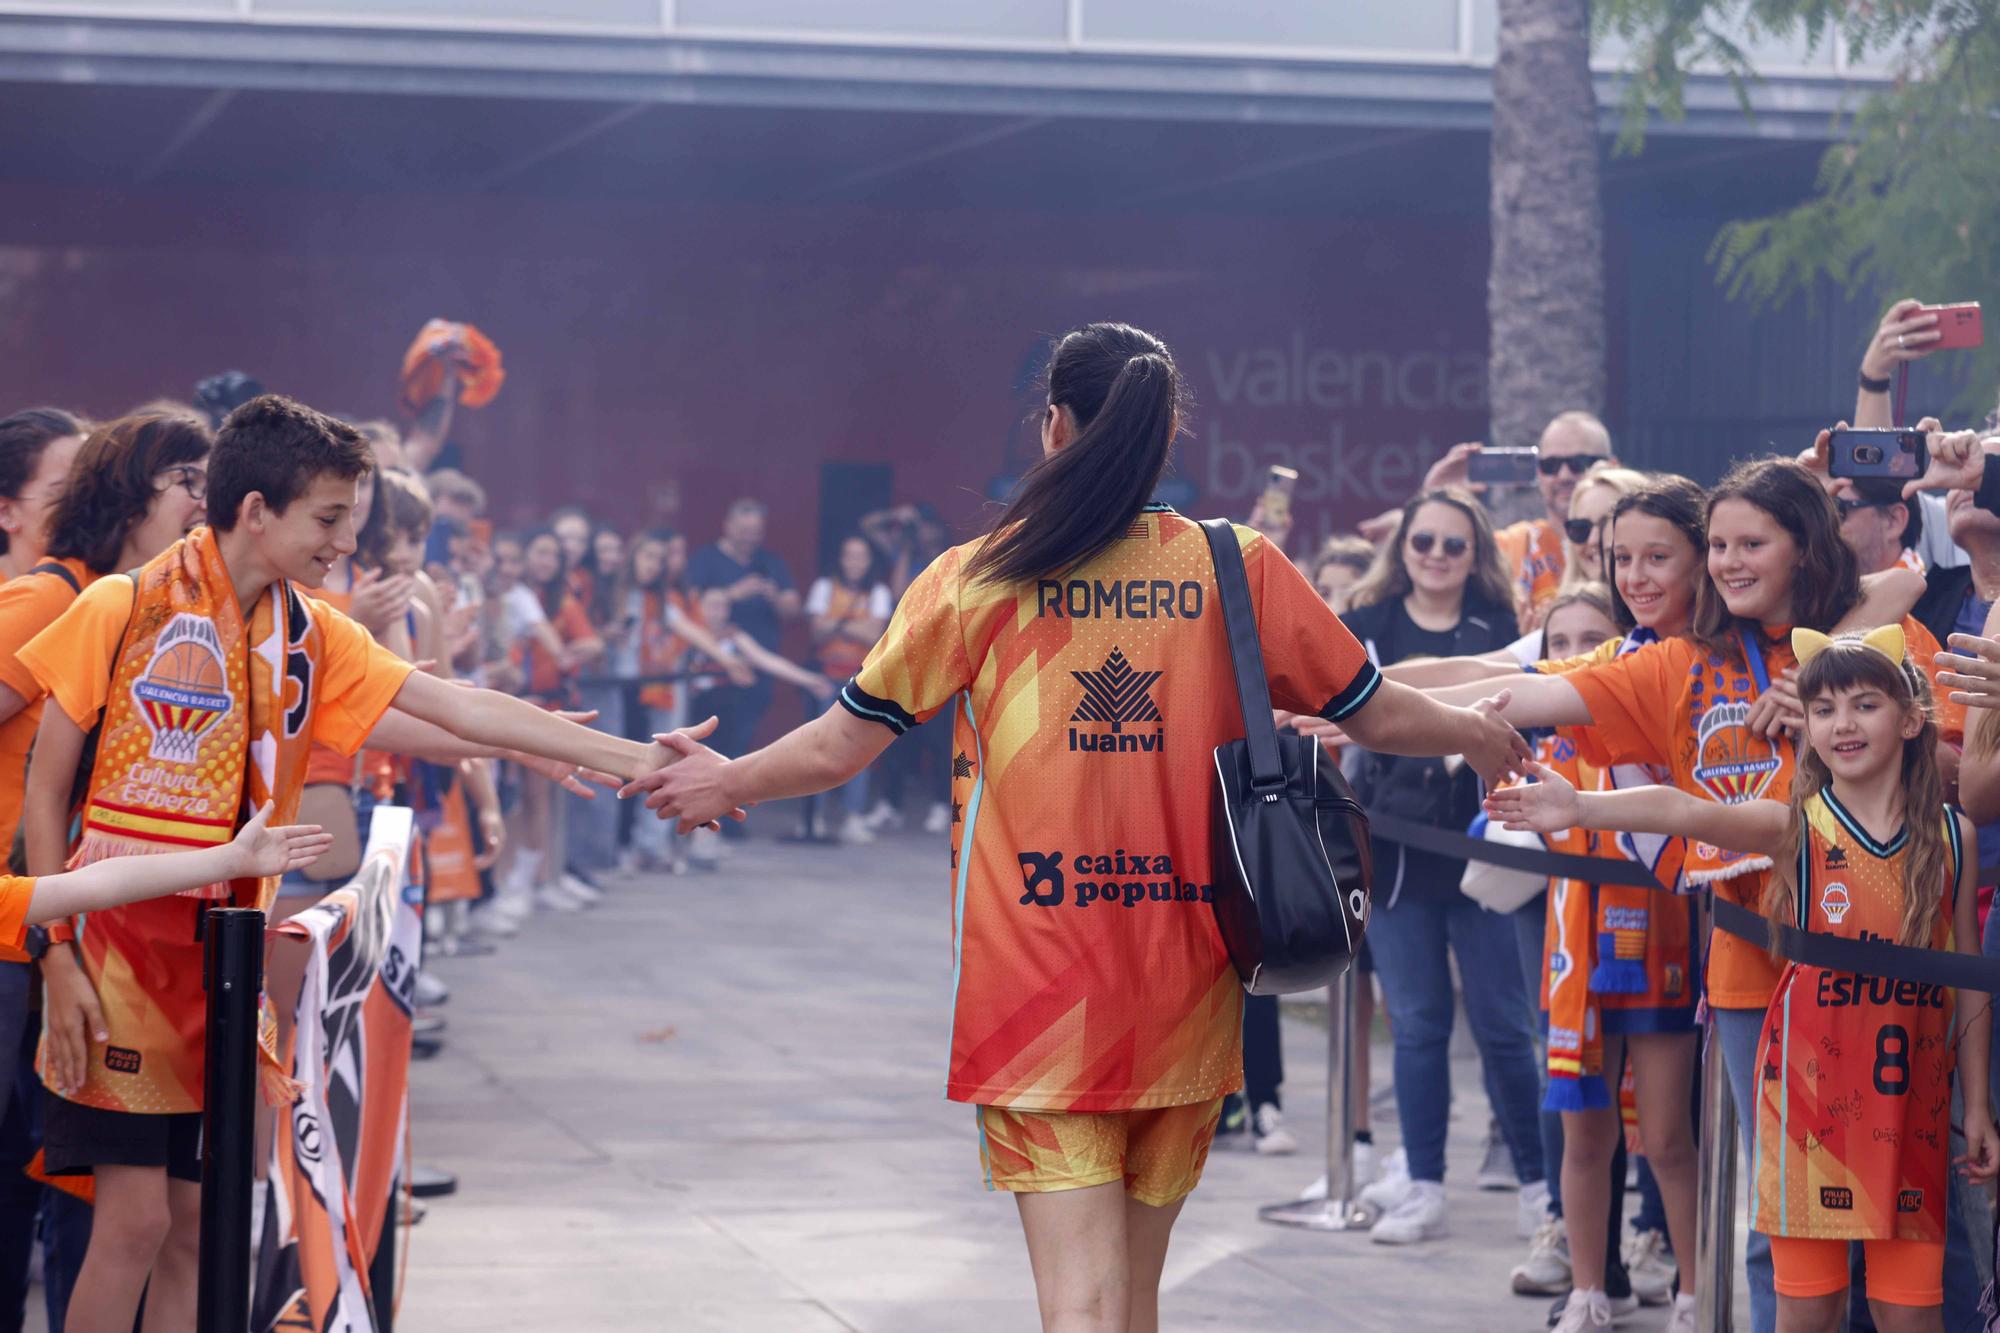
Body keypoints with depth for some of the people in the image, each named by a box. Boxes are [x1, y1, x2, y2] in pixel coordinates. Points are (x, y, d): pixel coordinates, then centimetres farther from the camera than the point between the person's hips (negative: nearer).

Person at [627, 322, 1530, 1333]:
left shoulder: (976, 579, -3)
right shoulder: (1238, 567, 0)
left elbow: (843, 745, 3)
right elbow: (1374, 714, 9)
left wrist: (728, 783, 23)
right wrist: (1479, 736, 30)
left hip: (1034, 978, -2)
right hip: (1186, 985, 2)